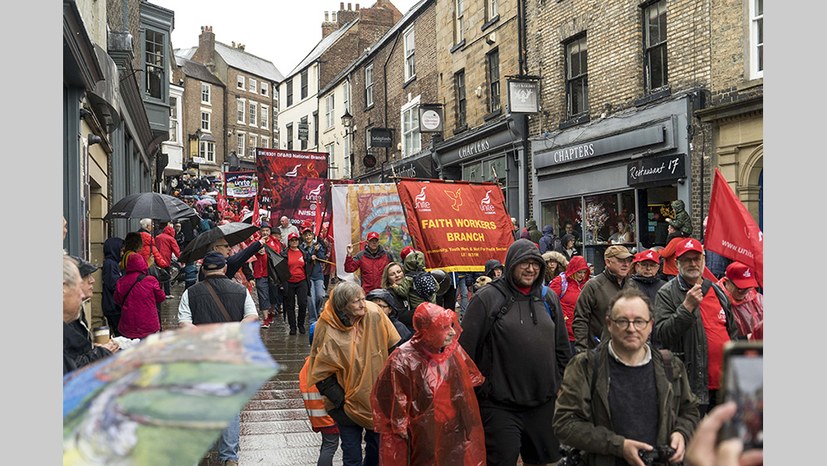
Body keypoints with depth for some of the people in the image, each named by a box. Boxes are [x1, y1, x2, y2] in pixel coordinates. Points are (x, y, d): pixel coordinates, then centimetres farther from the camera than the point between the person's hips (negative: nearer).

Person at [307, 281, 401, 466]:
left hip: (378, 398, 3)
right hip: (350, 403, -3)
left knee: (377, 447, 21)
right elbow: (321, 374, -14)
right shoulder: (327, 331, -22)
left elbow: (393, 347, -2)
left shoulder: (374, 314, -16)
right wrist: (340, 401, -16)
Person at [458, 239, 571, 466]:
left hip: (543, 405, 5)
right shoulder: (487, 298, -7)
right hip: (499, 407, -5)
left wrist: (562, 385, 13)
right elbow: (465, 349, -7)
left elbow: (562, 348, 17)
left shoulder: (549, 299, 9)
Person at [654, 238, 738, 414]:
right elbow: (661, 335, -17)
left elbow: (733, 331, 22)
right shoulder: (667, 293, -5)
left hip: (724, 383, 6)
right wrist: (687, 307, -24)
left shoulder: (717, 291, 14)